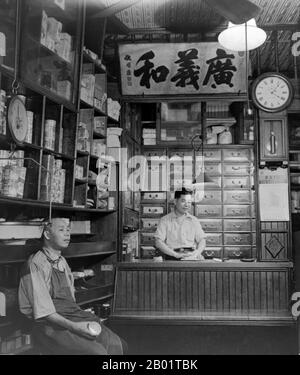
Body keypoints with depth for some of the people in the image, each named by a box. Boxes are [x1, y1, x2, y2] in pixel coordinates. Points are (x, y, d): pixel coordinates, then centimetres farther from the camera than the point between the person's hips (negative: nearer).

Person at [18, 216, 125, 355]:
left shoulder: (62, 262, 14)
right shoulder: (36, 265, -13)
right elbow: (42, 310, -17)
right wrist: (73, 326, -22)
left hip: (73, 318, 8)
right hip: (50, 325, -8)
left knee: (114, 343, -11)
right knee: (96, 351, -24)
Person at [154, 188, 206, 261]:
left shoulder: (194, 220, 18)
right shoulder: (165, 220, 7)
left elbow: (201, 240, 15)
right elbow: (158, 242, -1)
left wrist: (197, 252, -7)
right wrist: (175, 254, -12)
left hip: (192, 256, 3)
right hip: (173, 258, -3)